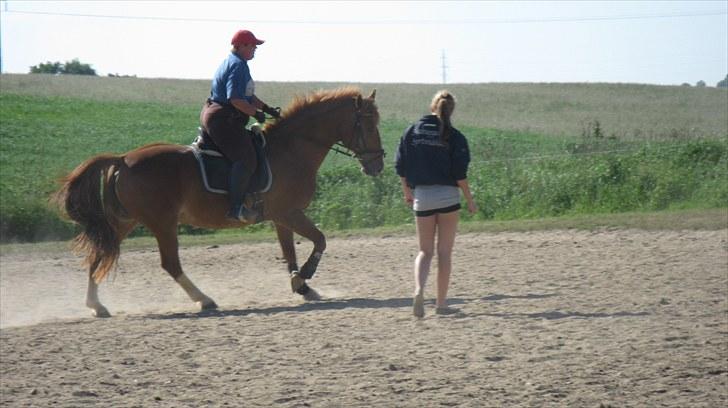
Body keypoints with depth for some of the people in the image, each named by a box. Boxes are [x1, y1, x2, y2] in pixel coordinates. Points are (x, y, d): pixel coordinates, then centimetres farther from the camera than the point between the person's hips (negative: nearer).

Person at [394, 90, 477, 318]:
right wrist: (470, 201, 1)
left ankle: (419, 290, -16)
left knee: (425, 251, 11)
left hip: (421, 196, 2)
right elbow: (460, 174, -9)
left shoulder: (412, 132, 2)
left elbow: (401, 168, 4)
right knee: (444, 252, 7)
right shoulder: (453, 137, -7)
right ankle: (441, 303, 9)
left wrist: (407, 193, 18)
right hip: (448, 196, -2)